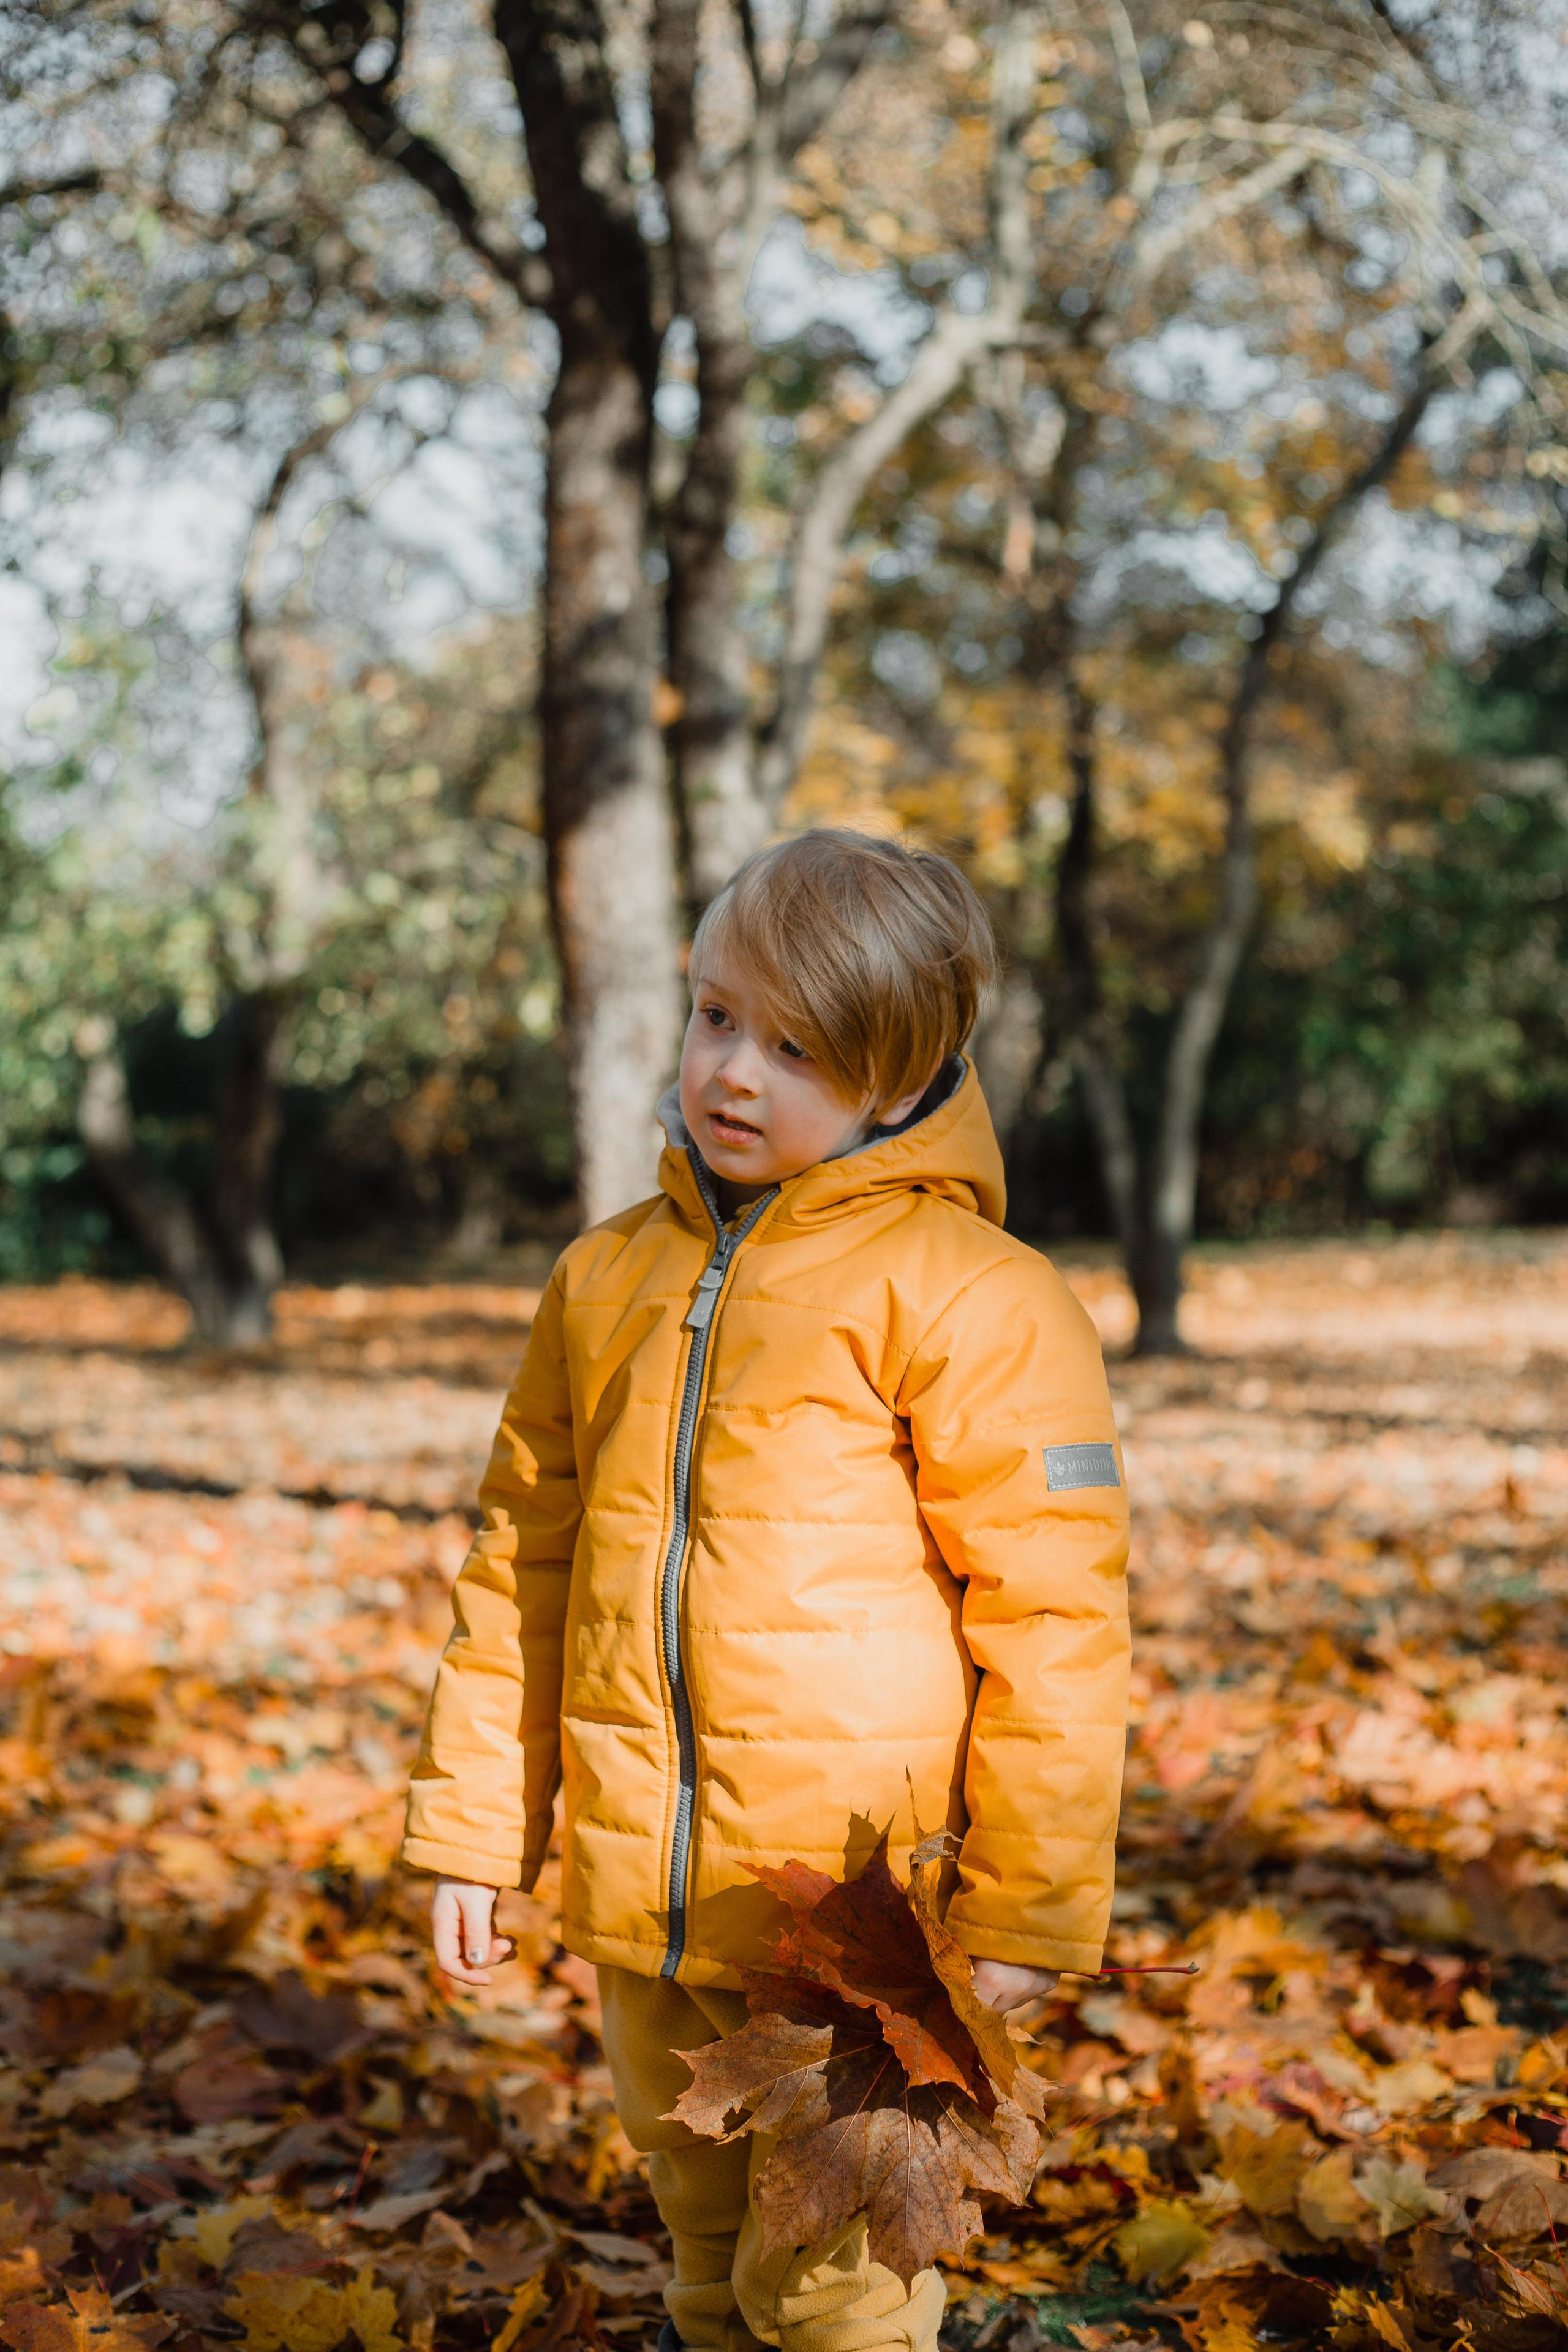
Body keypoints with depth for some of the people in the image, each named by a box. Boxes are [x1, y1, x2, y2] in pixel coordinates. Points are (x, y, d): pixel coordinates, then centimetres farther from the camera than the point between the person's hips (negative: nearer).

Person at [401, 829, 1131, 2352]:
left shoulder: (965, 1298, -10)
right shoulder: (606, 1280, 8)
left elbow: (1048, 1617, -10)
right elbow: (522, 1564, 15)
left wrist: (1026, 1911, -9)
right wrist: (470, 1827, 13)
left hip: (858, 1922, -6)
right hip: (641, 1919, 6)